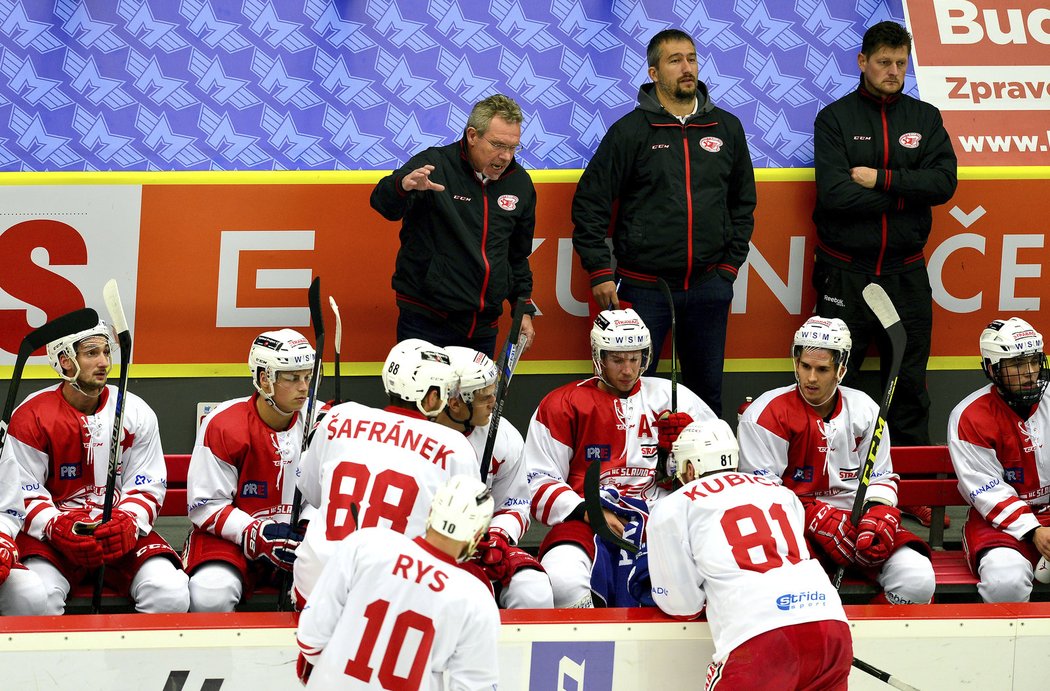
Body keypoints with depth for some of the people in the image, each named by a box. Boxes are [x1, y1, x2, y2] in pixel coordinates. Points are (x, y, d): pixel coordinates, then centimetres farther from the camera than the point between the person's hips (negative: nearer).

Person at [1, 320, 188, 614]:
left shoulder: (137, 413, 4)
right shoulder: (31, 416, -4)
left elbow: (148, 487, 4)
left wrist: (128, 523, -18)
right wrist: (58, 528, -24)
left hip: (124, 533, 2)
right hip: (51, 534, -2)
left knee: (170, 594, -24)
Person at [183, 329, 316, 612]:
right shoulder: (223, 424, -11)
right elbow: (205, 506, -11)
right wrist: (259, 535, -22)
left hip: (295, 537, 3)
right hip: (230, 539, -3)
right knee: (209, 596, -35)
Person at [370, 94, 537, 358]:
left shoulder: (519, 182, 9)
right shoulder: (434, 165, -9)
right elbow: (383, 203, -25)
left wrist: (524, 308, 17)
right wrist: (404, 186, -47)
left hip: (483, 326, 5)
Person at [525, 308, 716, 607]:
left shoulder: (668, 397, 14)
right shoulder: (562, 405, 7)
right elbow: (538, 483, 3)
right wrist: (588, 512, -12)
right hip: (588, 522, -2)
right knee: (563, 577, -35)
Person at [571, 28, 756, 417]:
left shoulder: (726, 128, 8)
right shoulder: (630, 131, -3)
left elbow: (743, 202, 17)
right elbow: (589, 203, -1)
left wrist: (731, 263, 9)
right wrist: (599, 272, -5)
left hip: (708, 284, 3)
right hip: (644, 286, -3)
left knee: (707, 389, 10)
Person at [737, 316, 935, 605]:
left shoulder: (864, 410, 9)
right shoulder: (767, 413, -6)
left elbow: (881, 478, 14)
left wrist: (878, 516, -9)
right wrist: (819, 521, -18)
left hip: (855, 522, 4)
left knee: (918, 579, -21)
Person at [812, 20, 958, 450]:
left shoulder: (925, 118, 9)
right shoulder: (835, 119, 0)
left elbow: (944, 183, -6)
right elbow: (835, 193, -14)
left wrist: (882, 179, -14)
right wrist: (905, 194, -10)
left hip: (905, 272, 3)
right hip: (844, 274, -2)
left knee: (910, 382, 8)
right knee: (836, 383, 0)